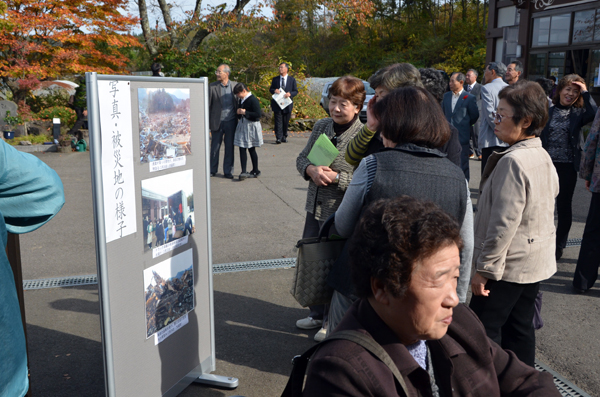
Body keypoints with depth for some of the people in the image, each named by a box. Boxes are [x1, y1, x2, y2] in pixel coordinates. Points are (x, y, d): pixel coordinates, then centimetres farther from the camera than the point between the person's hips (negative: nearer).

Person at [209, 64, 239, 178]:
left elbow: (238, 103, 8)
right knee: (215, 147, 7)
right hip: (217, 122, -1)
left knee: (230, 147, 6)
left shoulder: (235, 85, 2)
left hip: (231, 121, 1)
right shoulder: (212, 87, -1)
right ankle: (212, 170, 20)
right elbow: (208, 105, 1)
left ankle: (228, 171, 16)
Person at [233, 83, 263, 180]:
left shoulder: (253, 100, -15)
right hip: (242, 126, 8)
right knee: (242, 149, 4)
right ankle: (243, 172, 7)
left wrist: (245, 112, -22)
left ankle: (255, 171, 11)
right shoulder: (241, 100, 10)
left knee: (251, 149, 0)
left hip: (251, 126, -8)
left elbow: (258, 114, -22)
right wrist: (239, 112, 5)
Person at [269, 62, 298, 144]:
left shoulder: (292, 80, 7)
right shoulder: (275, 79, 11)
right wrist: (274, 90, -11)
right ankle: (278, 138, -13)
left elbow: (295, 91, 5)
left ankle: (284, 137, 21)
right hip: (277, 103, 0)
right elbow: (270, 89, 13)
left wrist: (290, 94, -16)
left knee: (286, 122, 7)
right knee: (278, 121, -8)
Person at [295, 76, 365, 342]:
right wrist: (311, 170, -11)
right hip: (315, 209, 7)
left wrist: (336, 177, -23)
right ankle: (317, 314, 40)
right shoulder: (321, 126, 5)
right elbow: (301, 158, 10)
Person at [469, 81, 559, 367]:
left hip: (508, 265, -9)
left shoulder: (513, 161, -22)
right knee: (520, 327, 17)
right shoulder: (543, 157, 7)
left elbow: (503, 223, -24)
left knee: (484, 330, 0)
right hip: (537, 262, 9)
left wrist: (484, 268, -17)